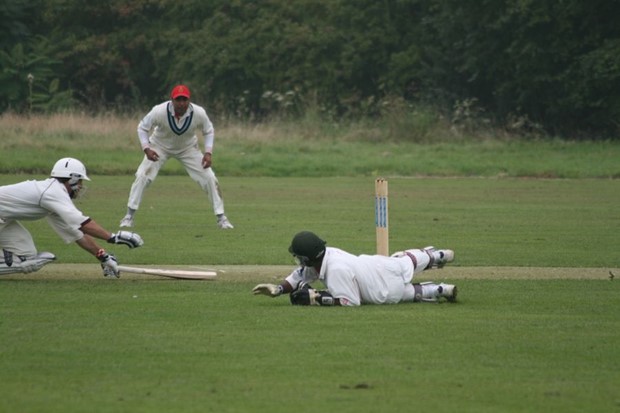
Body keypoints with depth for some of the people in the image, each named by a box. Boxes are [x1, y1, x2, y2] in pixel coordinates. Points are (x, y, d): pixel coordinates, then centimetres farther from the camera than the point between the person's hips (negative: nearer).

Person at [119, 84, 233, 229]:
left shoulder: (199, 113, -27)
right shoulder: (160, 111, -32)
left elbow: (208, 131, -7)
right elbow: (142, 127, -15)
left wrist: (208, 152, -19)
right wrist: (146, 149, -29)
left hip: (188, 148, 1)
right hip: (160, 147, -1)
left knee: (209, 178, -9)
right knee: (142, 176, -17)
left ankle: (221, 217, 5)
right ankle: (129, 216, -4)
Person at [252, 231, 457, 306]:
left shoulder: (336, 269, -40)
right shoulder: (324, 254, -16)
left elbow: (350, 302, -36)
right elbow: (301, 274, -2)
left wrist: (316, 297, -36)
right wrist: (278, 290, -16)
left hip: (395, 288, -9)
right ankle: (436, 255, 62)